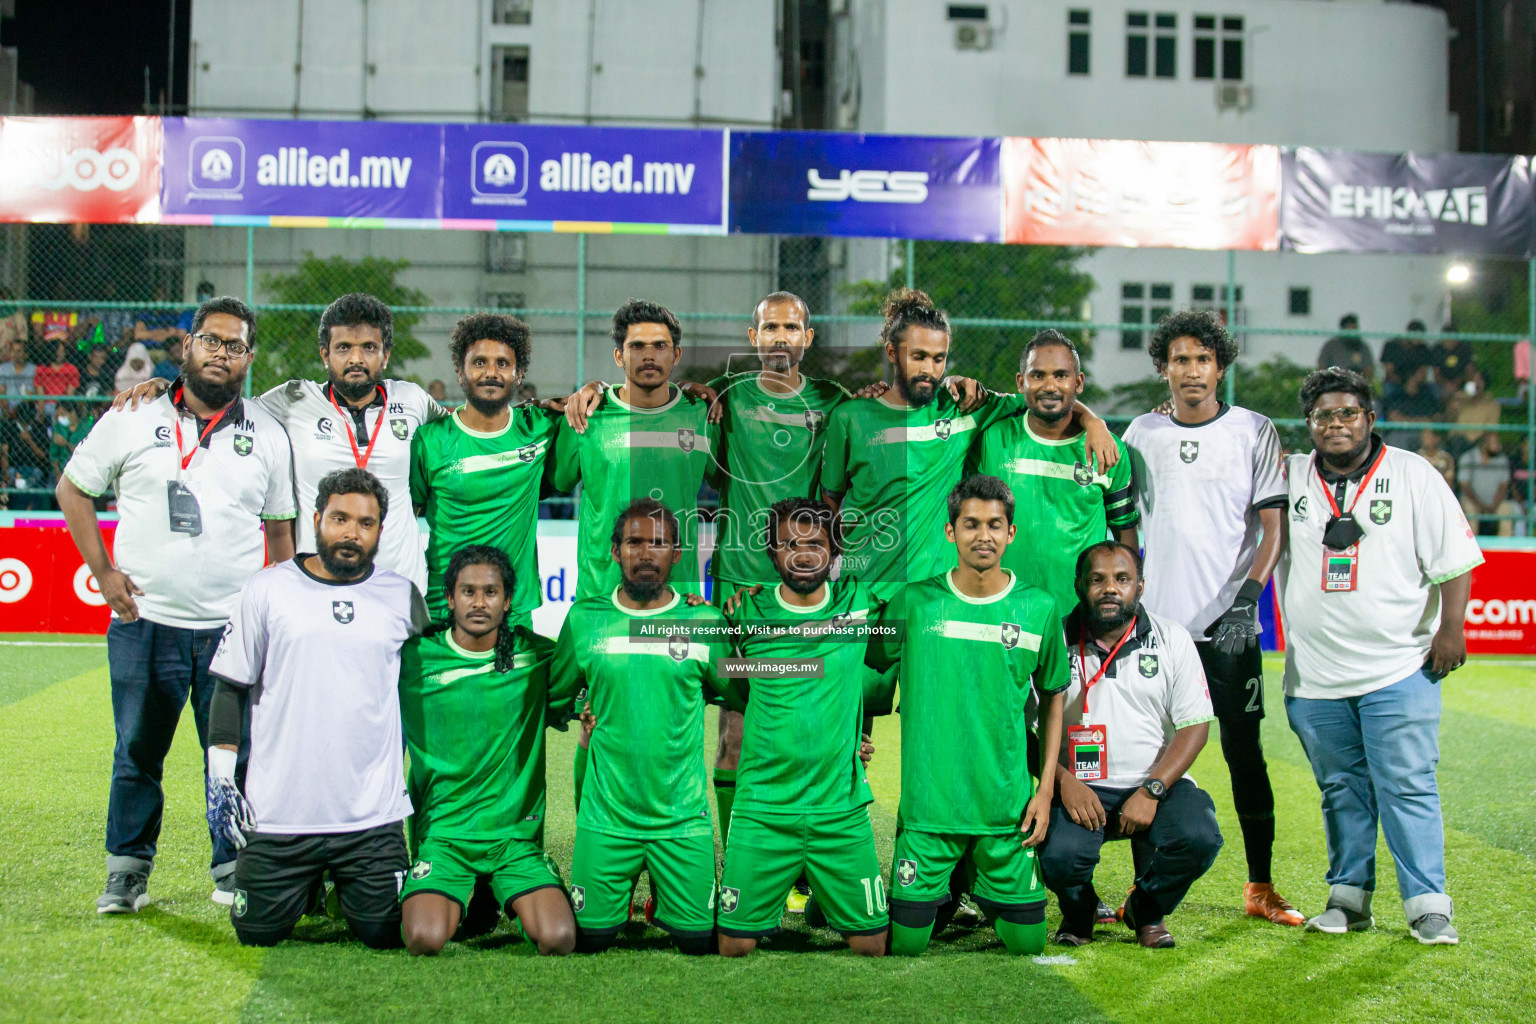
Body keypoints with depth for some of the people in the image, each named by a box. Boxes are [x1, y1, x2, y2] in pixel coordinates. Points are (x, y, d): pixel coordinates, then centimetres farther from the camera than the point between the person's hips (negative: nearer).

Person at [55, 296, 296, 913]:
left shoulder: (268, 435, 8)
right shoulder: (133, 419, 3)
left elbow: (281, 530, 15)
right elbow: (72, 490, 10)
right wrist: (103, 572, 1)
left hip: (235, 627, 1)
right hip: (145, 622, -1)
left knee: (236, 755, 2)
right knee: (137, 752, 6)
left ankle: (235, 871, 15)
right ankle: (128, 868, 20)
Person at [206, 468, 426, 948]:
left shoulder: (402, 597, 6)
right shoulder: (267, 590, 3)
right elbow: (230, 688, 7)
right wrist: (221, 775, 1)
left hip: (373, 817, 0)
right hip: (278, 814, 0)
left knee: (385, 932, -3)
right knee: (259, 931, 2)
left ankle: (343, 886, 28)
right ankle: (304, 885, 32)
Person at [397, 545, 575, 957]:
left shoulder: (537, 655, 3)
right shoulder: (415, 656, 0)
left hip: (516, 833, 1)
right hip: (442, 832, -1)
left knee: (559, 939, -20)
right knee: (425, 940, -26)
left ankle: (514, 903, 14)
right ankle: (451, 901, 9)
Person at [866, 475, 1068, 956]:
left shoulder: (1039, 609, -1)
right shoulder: (913, 602, -4)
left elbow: (1052, 696, 9)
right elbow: (872, 672, 10)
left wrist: (1046, 788, 4)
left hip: (1007, 806, 1)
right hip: (928, 802, -1)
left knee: (1025, 943, 7)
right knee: (906, 944, 1)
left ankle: (983, 885, 36)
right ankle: (944, 891, 31)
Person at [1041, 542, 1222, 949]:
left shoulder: (1172, 639, 3)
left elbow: (1195, 725, 0)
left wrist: (1151, 791, -13)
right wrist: (1064, 781, -14)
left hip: (1155, 782, 1)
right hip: (1079, 788, -1)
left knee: (1199, 838, -27)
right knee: (1059, 854, -30)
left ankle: (1147, 911, 8)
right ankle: (1078, 912, 10)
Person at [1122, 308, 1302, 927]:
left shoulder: (1253, 431, 2)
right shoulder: (1142, 433, 9)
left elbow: (1273, 526, -1)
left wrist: (1248, 594, -13)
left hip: (1230, 624, -2)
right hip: (1158, 621, 2)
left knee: (1244, 752, 0)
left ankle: (1260, 887, 9)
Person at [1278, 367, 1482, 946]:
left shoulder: (1413, 475, 2)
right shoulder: (1287, 478, 6)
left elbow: (1454, 560, 2)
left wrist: (1451, 628, -7)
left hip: (1398, 669, -2)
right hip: (1314, 675, 3)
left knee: (1408, 787, -5)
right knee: (1340, 789, 10)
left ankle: (1428, 904, 3)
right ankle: (1348, 896, 20)